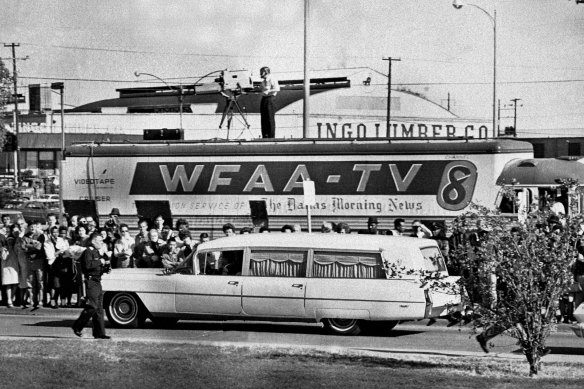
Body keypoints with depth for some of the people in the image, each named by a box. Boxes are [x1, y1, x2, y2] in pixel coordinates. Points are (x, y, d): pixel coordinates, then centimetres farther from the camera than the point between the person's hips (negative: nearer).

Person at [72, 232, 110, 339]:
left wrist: (104, 267, 11)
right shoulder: (88, 252, -9)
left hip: (97, 282, 10)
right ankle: (77, 327, 1)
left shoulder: (96, 252, 21)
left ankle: (99, 333, 6)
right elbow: (88, 264, -26)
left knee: (99, 309, 6)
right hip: (91, 282, -10)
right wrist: (99, 262, -17)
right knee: (92, 307, -12)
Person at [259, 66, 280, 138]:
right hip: (264, 98, 9)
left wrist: (268, 91, -21)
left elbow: (277, 89, -17)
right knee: (264, 119, 7)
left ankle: (271, 136, -6)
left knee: (270, 118, -8)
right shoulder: (263, 81, 20)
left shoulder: (272, 79, -6)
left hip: (270, 98, -9)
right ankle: (265, 136, 10)